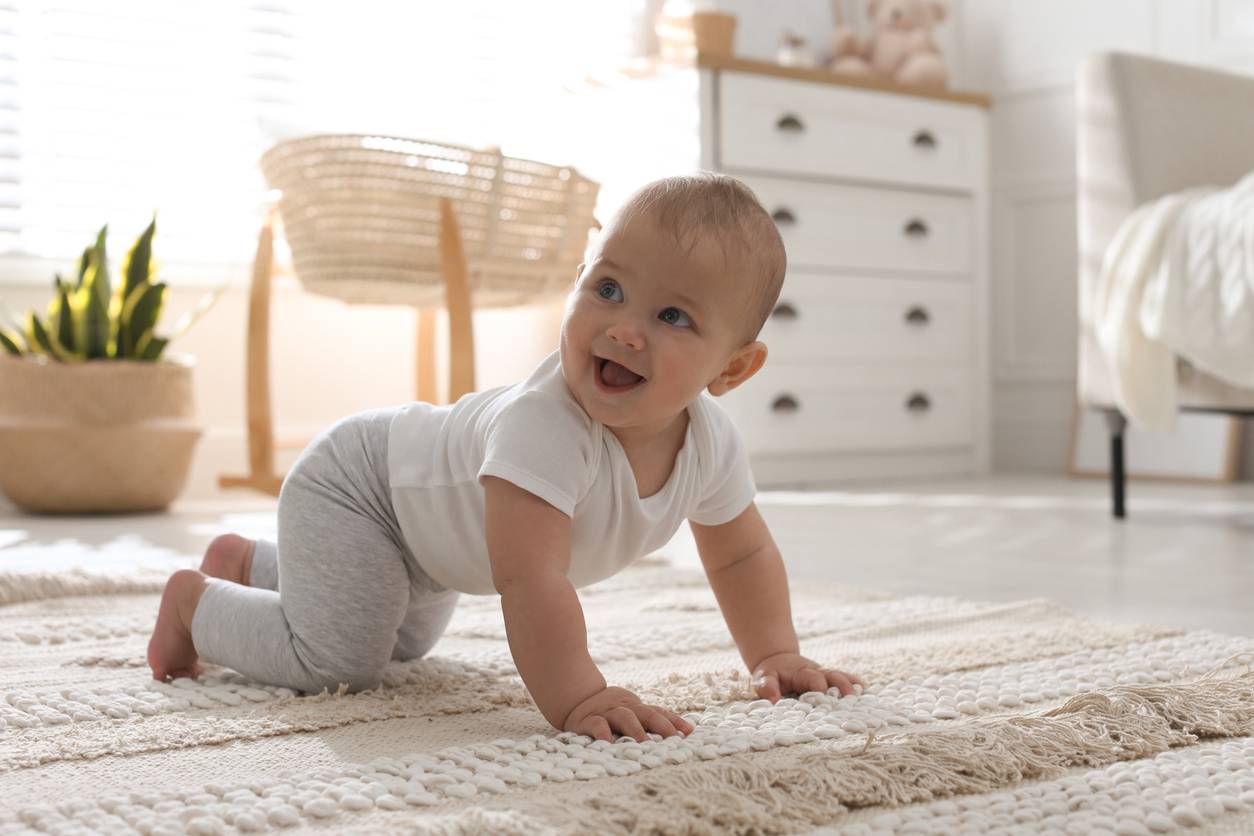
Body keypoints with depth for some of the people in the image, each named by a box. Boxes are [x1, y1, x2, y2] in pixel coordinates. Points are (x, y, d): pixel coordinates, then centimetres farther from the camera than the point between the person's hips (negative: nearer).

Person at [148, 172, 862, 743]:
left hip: (428, 513, 8)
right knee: (338, 660, -23)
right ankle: (196, 600, 6)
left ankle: (248, 562, 48)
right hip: (355, 484, -8)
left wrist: (775, 656, -11)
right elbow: (530, 577, -50)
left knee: (402, 644, 30)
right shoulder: (544, 426, -45)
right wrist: (576, 700, -53)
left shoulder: (711, 443, -21)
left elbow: (742, 554, -4)